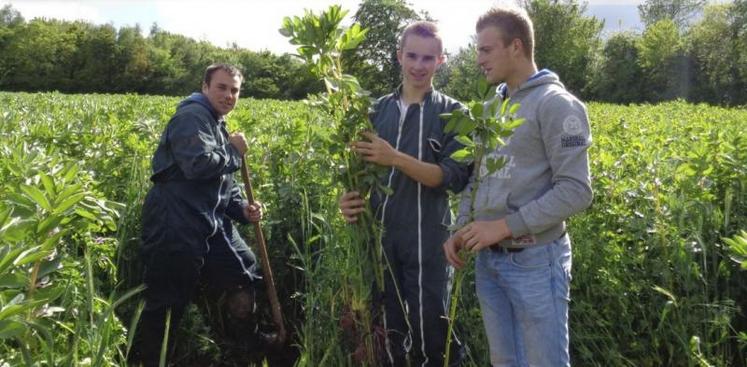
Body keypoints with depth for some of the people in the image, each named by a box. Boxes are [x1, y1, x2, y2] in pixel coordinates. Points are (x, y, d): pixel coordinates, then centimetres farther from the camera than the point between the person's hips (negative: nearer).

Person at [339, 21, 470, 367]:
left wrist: (395, 159, -23)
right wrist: (350, 197, -9)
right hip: (379, 235, 4)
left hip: (426, 240, -4)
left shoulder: (452, 113, -3)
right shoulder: (379, 109, 9)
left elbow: (455, 177, -13)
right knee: (388, 329, 16)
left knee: (427, 330, 5)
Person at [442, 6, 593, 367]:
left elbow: (576, 191, -17)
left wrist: (506, 225, -20)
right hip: (488, 259, 7)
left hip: (535, 261, -7)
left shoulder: (557, 104, -10)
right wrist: (462, 229, 3)